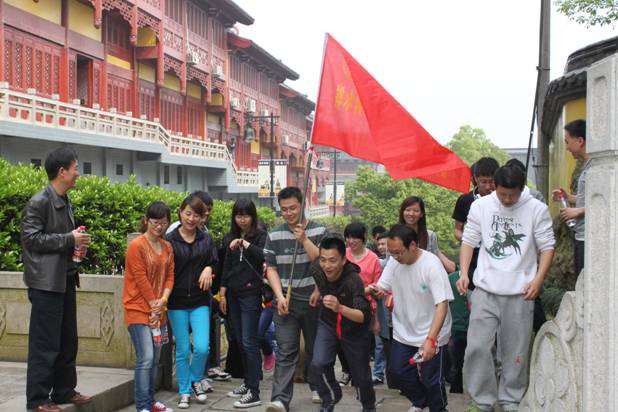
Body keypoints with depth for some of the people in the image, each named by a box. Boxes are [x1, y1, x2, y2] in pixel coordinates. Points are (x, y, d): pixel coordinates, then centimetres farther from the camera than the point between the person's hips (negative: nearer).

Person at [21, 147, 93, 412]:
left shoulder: (65, 202, 13)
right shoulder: (39, 202, -13)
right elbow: (31, 238, -18)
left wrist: (77, 241, 4)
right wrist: (69, 240, -18)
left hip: (65, 278, 9)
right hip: (46, 281, -9)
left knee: (67, 340, 15)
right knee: (44, 343, -2)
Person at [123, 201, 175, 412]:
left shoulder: (167, 248, 10)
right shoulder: (137, 246, -11)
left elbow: (169, 276, 8)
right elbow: (140, 278, -14)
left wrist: (163, 301, -8)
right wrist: (153, 304, -11)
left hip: (158, 311, 7)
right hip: (139, 310, -7)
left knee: (155, 359, 13)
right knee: (145, 359, -11)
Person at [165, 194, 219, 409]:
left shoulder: (206, 240, 4)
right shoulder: (170, 240, -4)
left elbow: (215, 263, 13)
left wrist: (209, 269, -9)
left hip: (200, 302, 2)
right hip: (177, 302, -1)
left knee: (202, 347, -8)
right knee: (182, 350, 5)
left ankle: (196, 380, 21)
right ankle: (184, 392, 20)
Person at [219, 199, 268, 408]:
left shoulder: (260, 235, -5)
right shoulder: (230, 237, 11)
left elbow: (264, 257, -23)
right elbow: (226, 267, 15)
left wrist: (244, 243, -29)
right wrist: (223, 294, 14)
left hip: (251, 294, -6)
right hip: (233, 294, 6)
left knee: (249, 342, -8)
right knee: (240, 341, 11)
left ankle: (254, 392, -5)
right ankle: (247, 383, 22)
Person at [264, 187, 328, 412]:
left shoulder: (319, 231, -1)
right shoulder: (274, 235, 5)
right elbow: (271, 269, 5)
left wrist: (304, 240, -20)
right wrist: (279, 296, -8)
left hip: (313, 300, 0)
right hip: (286, 302, 0)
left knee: (314, 348, 13)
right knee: (285, 351, -6)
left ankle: (317, 387, 32)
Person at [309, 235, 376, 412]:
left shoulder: (354, 280, -35)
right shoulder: (316, 269, -22)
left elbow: (364, 316, -45)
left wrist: (340, 308, -59)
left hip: (355, 329, -3)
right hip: (328, 324, 3)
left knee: (361, 375, 11)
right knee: (318, 364, -19)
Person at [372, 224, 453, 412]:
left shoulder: (431, 265, -25)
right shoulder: (394, 261, -8)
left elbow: (442, 304, -29)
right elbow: (381, 287, -2)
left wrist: (431, 339, -38)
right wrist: (375, 290, -29)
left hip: (431, 334, -6)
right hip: (403, 332, 6)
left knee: (431, 380, 1)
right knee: (398, 372, 13)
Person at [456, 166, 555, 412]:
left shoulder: (536, 209, -2)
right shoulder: (480, 206, 2)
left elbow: (547, 247, 0)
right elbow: (469, 241, 6)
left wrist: (538, 279, -12)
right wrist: (464, 273, -7)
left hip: (520, 292, -1)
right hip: (485, 290, 1)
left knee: (515, 350, 6)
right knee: (477, 346, -4)